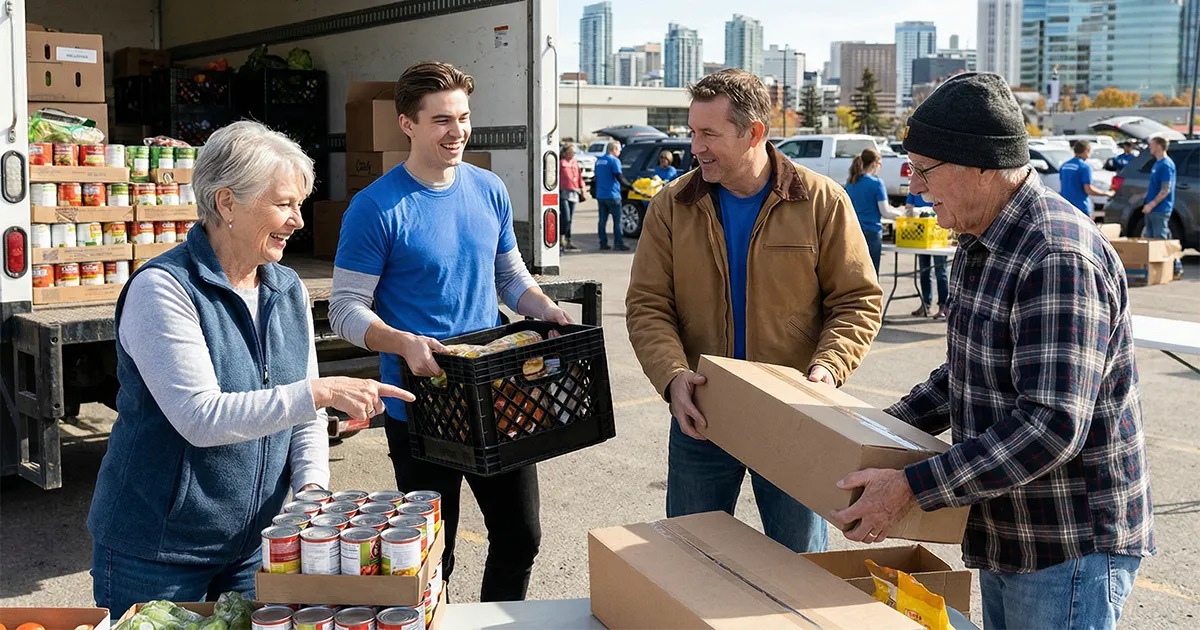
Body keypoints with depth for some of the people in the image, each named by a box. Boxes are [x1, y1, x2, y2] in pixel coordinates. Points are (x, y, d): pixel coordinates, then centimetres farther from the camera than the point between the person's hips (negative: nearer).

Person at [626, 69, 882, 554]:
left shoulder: (821, 202, -6)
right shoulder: (672, 206, -1)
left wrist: (829, 367, -20)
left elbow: (859, 300, -3)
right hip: (699, 418, 2)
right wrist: (672, 376, -20)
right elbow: (647, 305, -2)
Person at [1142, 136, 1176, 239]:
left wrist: (1151, 205, -22)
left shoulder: (1166, 165, -17)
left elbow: (1166, 190, -21)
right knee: (1149, 237, 15)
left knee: (1159, 240, -5)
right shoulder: (1158, 163, 13)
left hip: (1160, 210, -10)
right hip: (1153, 209, 10)